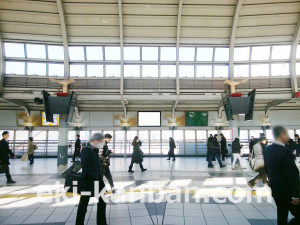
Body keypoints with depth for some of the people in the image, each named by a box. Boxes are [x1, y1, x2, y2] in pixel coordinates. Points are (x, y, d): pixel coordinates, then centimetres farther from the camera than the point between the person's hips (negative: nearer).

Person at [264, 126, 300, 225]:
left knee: (282, 216, 19)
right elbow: (292, 175, -23)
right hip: (287, 192, -8)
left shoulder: (267, 150, 1)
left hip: (275, 190, 8)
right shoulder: (285, 152, -24)